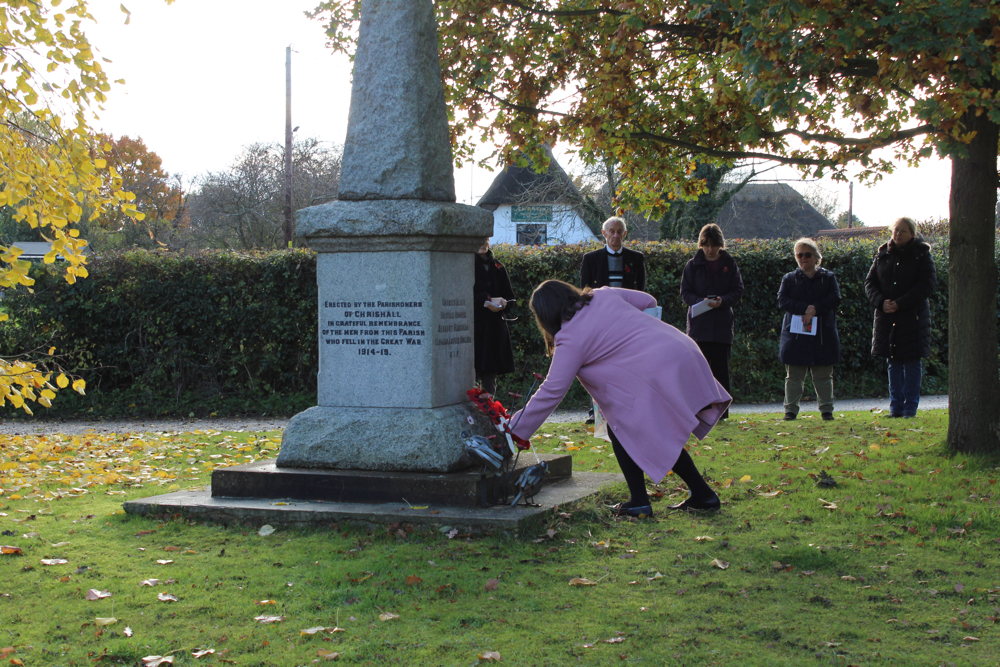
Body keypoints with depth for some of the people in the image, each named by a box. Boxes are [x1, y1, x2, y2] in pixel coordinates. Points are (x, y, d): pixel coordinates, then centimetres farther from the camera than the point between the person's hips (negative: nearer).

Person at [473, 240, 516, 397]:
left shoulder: (497, 267, 16)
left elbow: (509, 296, 17)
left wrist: (501, 303, -5)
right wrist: (486, 301, -17)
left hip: (494, 327, 5)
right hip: (472, 325, -5)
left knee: (490, 371, 3)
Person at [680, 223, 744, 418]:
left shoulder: (729, 264, 6)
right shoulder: (693, 264, 5)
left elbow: (738, 291, 5)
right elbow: (685, 293, 3)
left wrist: (722, 301, -15)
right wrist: (701, 301, -15)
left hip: (722, 323, 0)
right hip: (699, 323, 0)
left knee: (721, 368, 1)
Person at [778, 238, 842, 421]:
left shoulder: (828, 277, 10)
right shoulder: (789, 279, 10)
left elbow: (835, 298, -4)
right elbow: (782, 300, -4)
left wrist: (815, 309, -18)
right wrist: (805, 308, -18)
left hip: (823, 335, 0)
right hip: (796, 334, 0)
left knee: (823, 375, 5)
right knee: (793, 375, 1)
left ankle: (826, 409, 12)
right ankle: (791, 409, 7)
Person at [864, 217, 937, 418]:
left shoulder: (921, 255, -3)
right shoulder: (883, 254, 7)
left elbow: (928, 284, -10)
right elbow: (870, 281, 7)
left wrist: (900, 303, -16)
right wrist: (881, 302, -12)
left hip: (913, 316, -3)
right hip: (887, 316, 4)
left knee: (912, 362, 1)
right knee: (894, 362, 7)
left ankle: (910, 406, 6)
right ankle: (896, 406, 12)